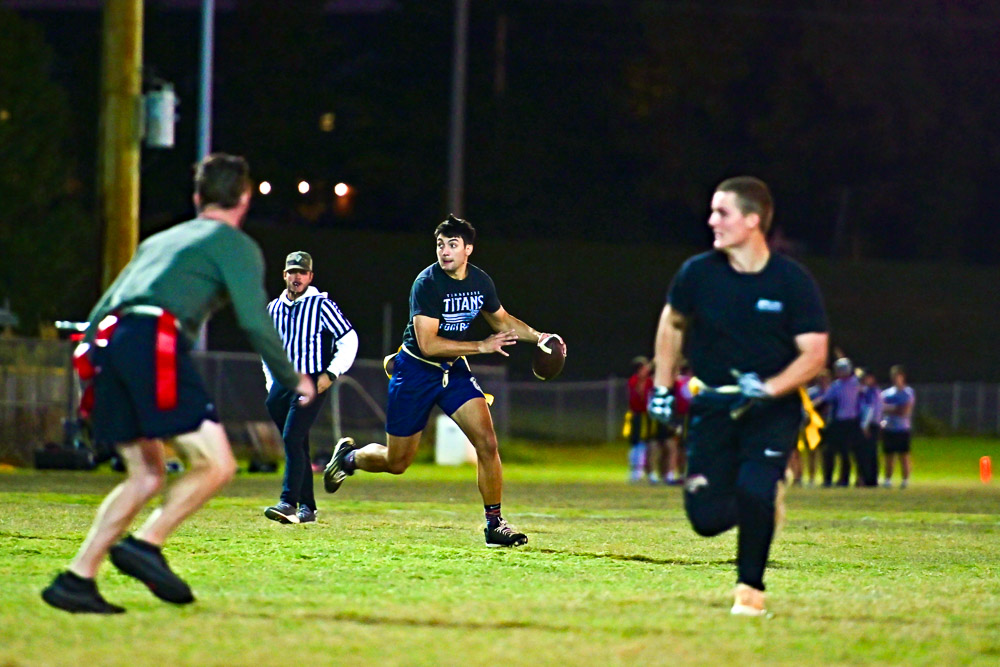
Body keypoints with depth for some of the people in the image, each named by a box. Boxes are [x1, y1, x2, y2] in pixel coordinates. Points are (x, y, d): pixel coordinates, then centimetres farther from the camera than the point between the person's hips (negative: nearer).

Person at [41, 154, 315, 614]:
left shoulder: (159, 241, 32)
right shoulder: (236, 245, 10)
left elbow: (104, 307, 30)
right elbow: (254, 321, -1)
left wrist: (88, 355, 40)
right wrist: (293, 381, 10)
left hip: (108, 339, 8)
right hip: (155, 341, -8)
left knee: (146, 476, 13)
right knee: (216, 464, -6)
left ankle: (76, 579, 6)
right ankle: (145, 544, -18)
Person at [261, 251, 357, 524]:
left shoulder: (321, 304, -4)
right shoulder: (274, 308, 13)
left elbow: (349, 340, -4)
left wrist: (331, 374, -11)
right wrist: (271, 384, 16)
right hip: (282, 382, 6)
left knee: (292, 439, -18)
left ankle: (289, 503, -23)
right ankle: (307, 507, 13)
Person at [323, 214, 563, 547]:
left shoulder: (480, 281, -2)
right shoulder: (427, 283, -22)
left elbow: (502, 321, 18)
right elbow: (428, 344, -27)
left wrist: (537, 336, 3)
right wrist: (481, 347, -26)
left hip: (454, 370, 5)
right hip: (416, 371, -5)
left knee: (486, 442, -13)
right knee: (396, 463, 5)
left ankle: (494, 523, -5)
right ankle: (348, 457, 37)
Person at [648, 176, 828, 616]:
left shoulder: (793, 282, -12)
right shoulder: (699, 273, -5)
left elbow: (814, 353, -11)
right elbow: (672, 323, 15)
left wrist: (769, 388, -26)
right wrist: (662, 387, 11)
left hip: (773, 409, -3)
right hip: (714, 405, 3)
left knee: (754, 490, -24)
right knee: (708, 518, -6)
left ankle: (750, 587, -2)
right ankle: (764, 496, 29)